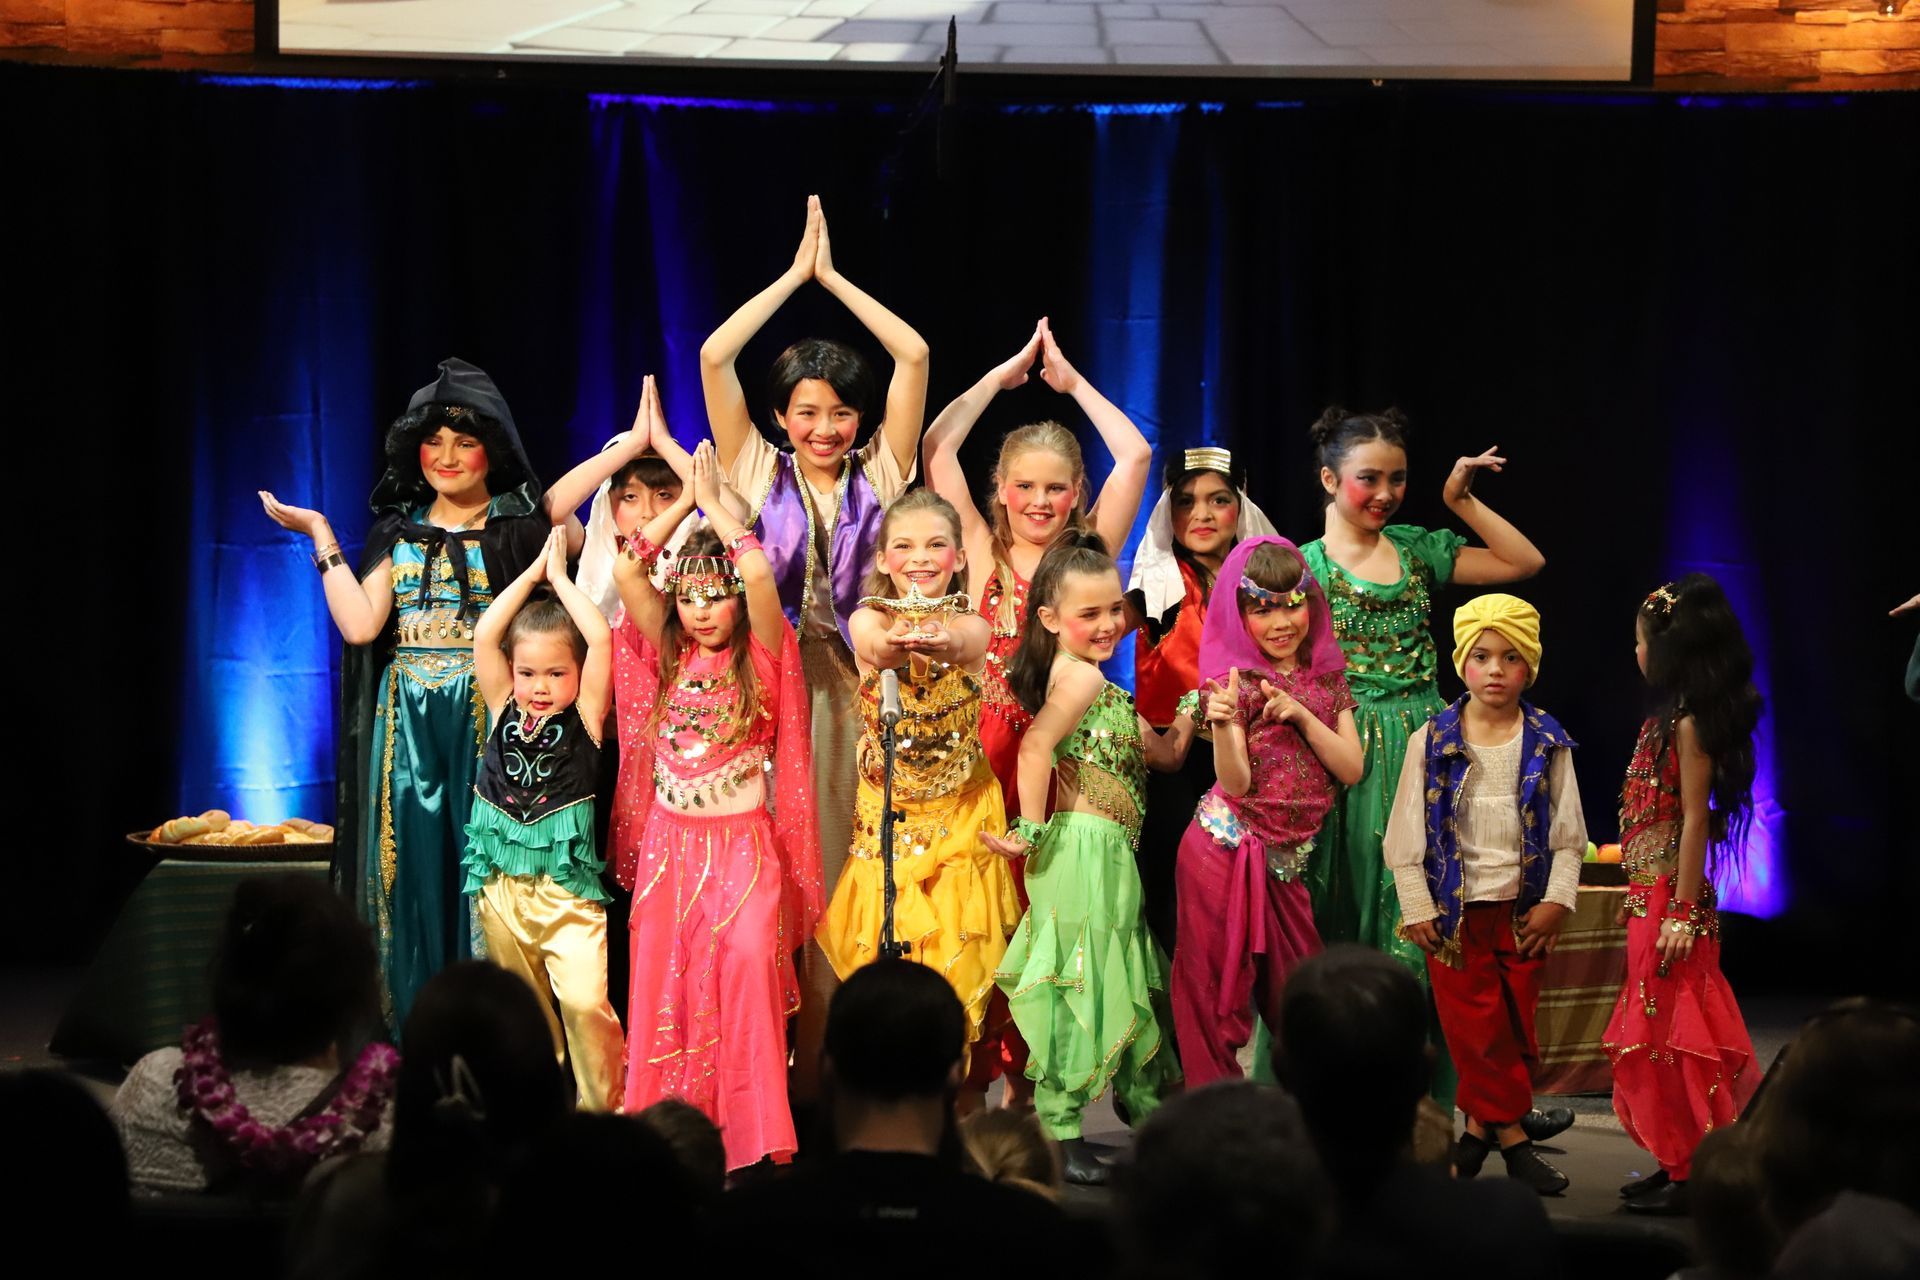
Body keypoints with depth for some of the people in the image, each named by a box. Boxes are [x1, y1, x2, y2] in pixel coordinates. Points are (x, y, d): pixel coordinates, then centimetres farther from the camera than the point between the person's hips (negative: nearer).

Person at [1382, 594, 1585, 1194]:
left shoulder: (1548, 745, 0)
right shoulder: (1431, 741, -3)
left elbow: (1569, 834, 2)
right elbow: (1405, 832, -1)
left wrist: (1556, 902, -8)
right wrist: (1417, 908, -5)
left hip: (1523, 911, 1)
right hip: (1454, 910, -1)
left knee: (1516, 1025, 5)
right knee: (1475, 1025, -4)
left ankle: (1480, 1126, 18)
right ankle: (1512, 1133, 4)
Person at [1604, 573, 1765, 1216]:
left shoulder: (1688, 724, -15)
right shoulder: (1668, 717, 12)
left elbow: (1695, 819, -19)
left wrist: (1682, 914, -21)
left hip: (1673, 899, -10)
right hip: (1649, 897, 10)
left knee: (1672, 1032, -4)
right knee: (1658, 1030, 13)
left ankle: (1692, 1175, 2)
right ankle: (1678, 1166, 20)